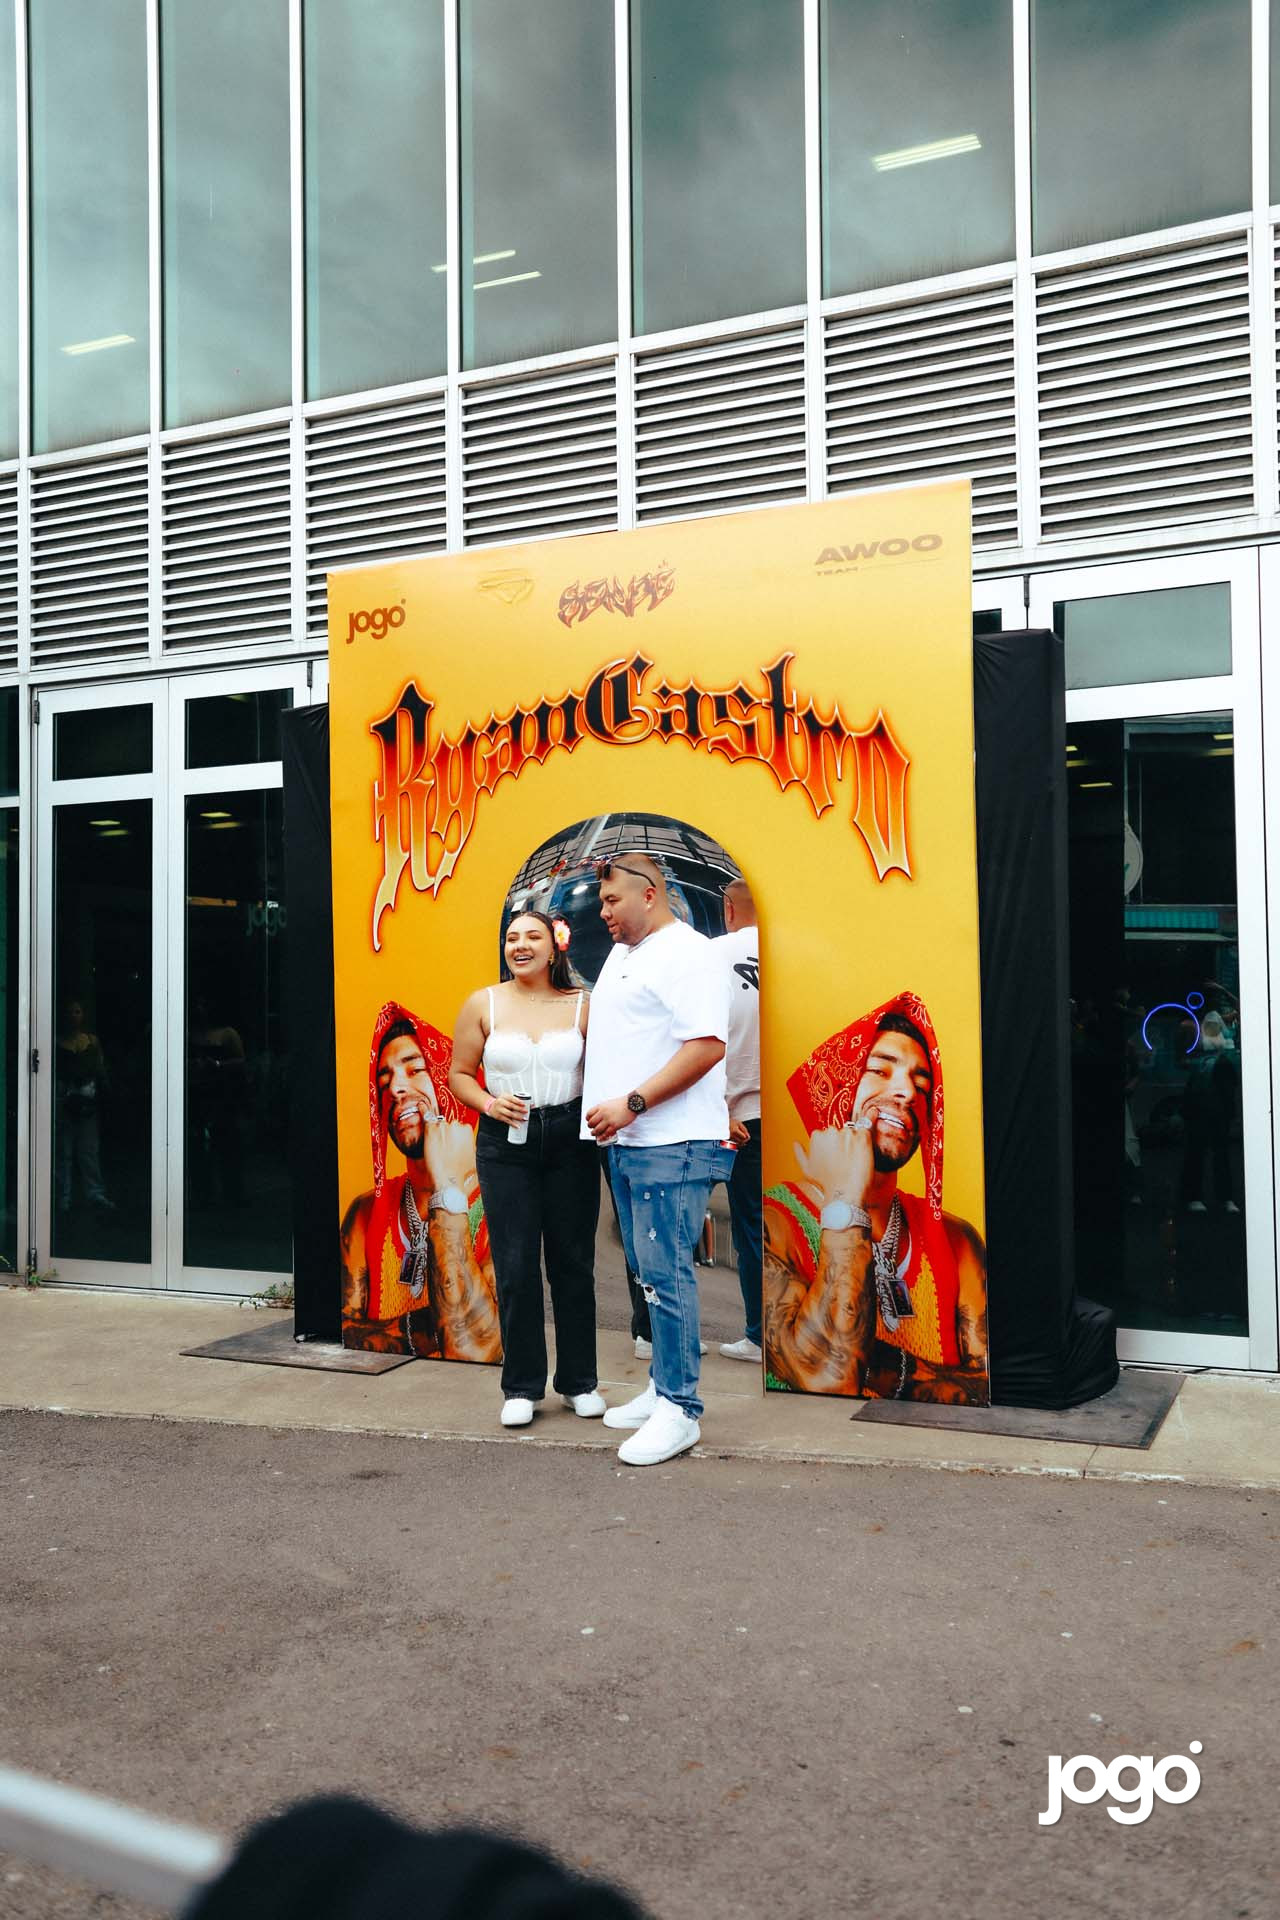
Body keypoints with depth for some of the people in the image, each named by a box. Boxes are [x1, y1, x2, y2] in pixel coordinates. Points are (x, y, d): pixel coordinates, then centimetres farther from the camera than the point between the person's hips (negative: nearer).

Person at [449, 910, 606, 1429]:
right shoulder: (483, 1005, 4)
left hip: (569, 1141, 0)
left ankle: (579, 1382, 21)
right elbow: (459, 1074, 8)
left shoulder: (581, 1005, 3)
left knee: (573, 1264, 7)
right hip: (505, 1145, 0)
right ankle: (521, 1387, 14)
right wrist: (489, 1104, -9)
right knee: (515, 1267, 1)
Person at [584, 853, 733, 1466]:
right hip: (627, 1143, 10)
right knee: (649, 1273, 14)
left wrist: (632, 1104, -22)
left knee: (666, 1274, -7)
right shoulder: (621, 955, 20)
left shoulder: (686, 952, -10)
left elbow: (707, 1046, -20)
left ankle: (679, 1410, 0)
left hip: (672, 1145, -10)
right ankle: (663, 1389, 24)